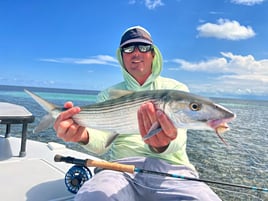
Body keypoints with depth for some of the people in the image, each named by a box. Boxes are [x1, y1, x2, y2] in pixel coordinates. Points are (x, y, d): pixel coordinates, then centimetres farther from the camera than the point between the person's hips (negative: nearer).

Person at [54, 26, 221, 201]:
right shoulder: (109, 95, 14)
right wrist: (84, 135, -24)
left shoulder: (176, 89, 8)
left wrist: (162, 145, -32)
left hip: (171, 168, 1)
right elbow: (102, 143, 0)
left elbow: (177, 139, -7)